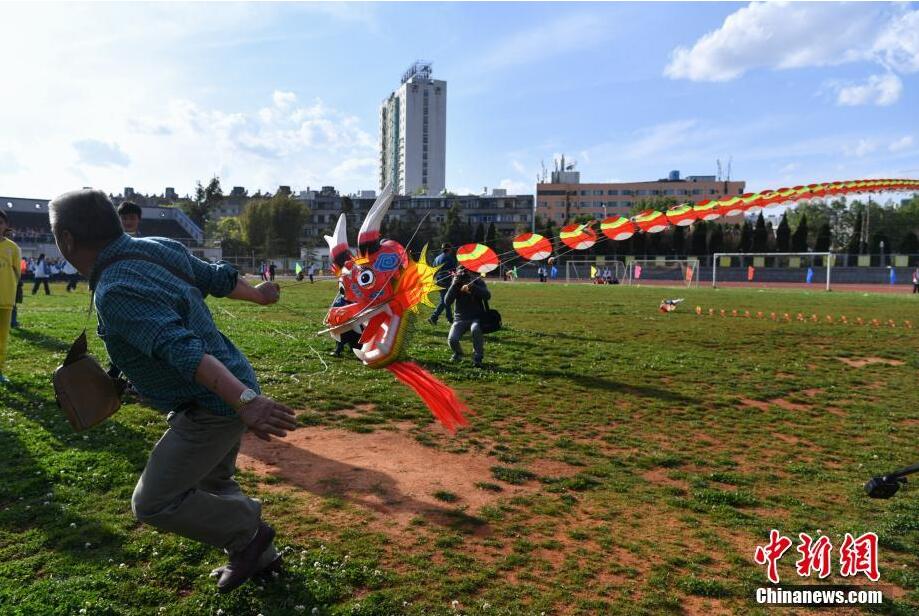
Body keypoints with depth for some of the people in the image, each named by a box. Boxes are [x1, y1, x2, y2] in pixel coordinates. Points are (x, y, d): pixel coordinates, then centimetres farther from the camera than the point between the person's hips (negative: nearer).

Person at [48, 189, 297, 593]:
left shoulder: (115, 292, -24)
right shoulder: (159, 248, 1)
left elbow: (183, 349, -37)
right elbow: (220, 278, 14)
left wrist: (244, 400, -47)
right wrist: (259, 295, 33)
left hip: (211, 407, -10)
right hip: (230, 393, 10)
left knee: (153, 504, 1)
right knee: (213, 484, 27)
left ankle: (248, 534, 15)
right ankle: (259, 556, 38)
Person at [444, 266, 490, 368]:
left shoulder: (478, 281, -4)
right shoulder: (455, 284, 1)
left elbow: (487, 296, -20)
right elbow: (447, 302, -11)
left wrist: (472, 286, -30)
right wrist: (454, 285, -21)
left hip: (477, 317, -2)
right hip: (460, 318, 2)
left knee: (476, 329, -36)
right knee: (452, 340, -22)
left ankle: (477, 358, -17)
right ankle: (458, 354, 15)